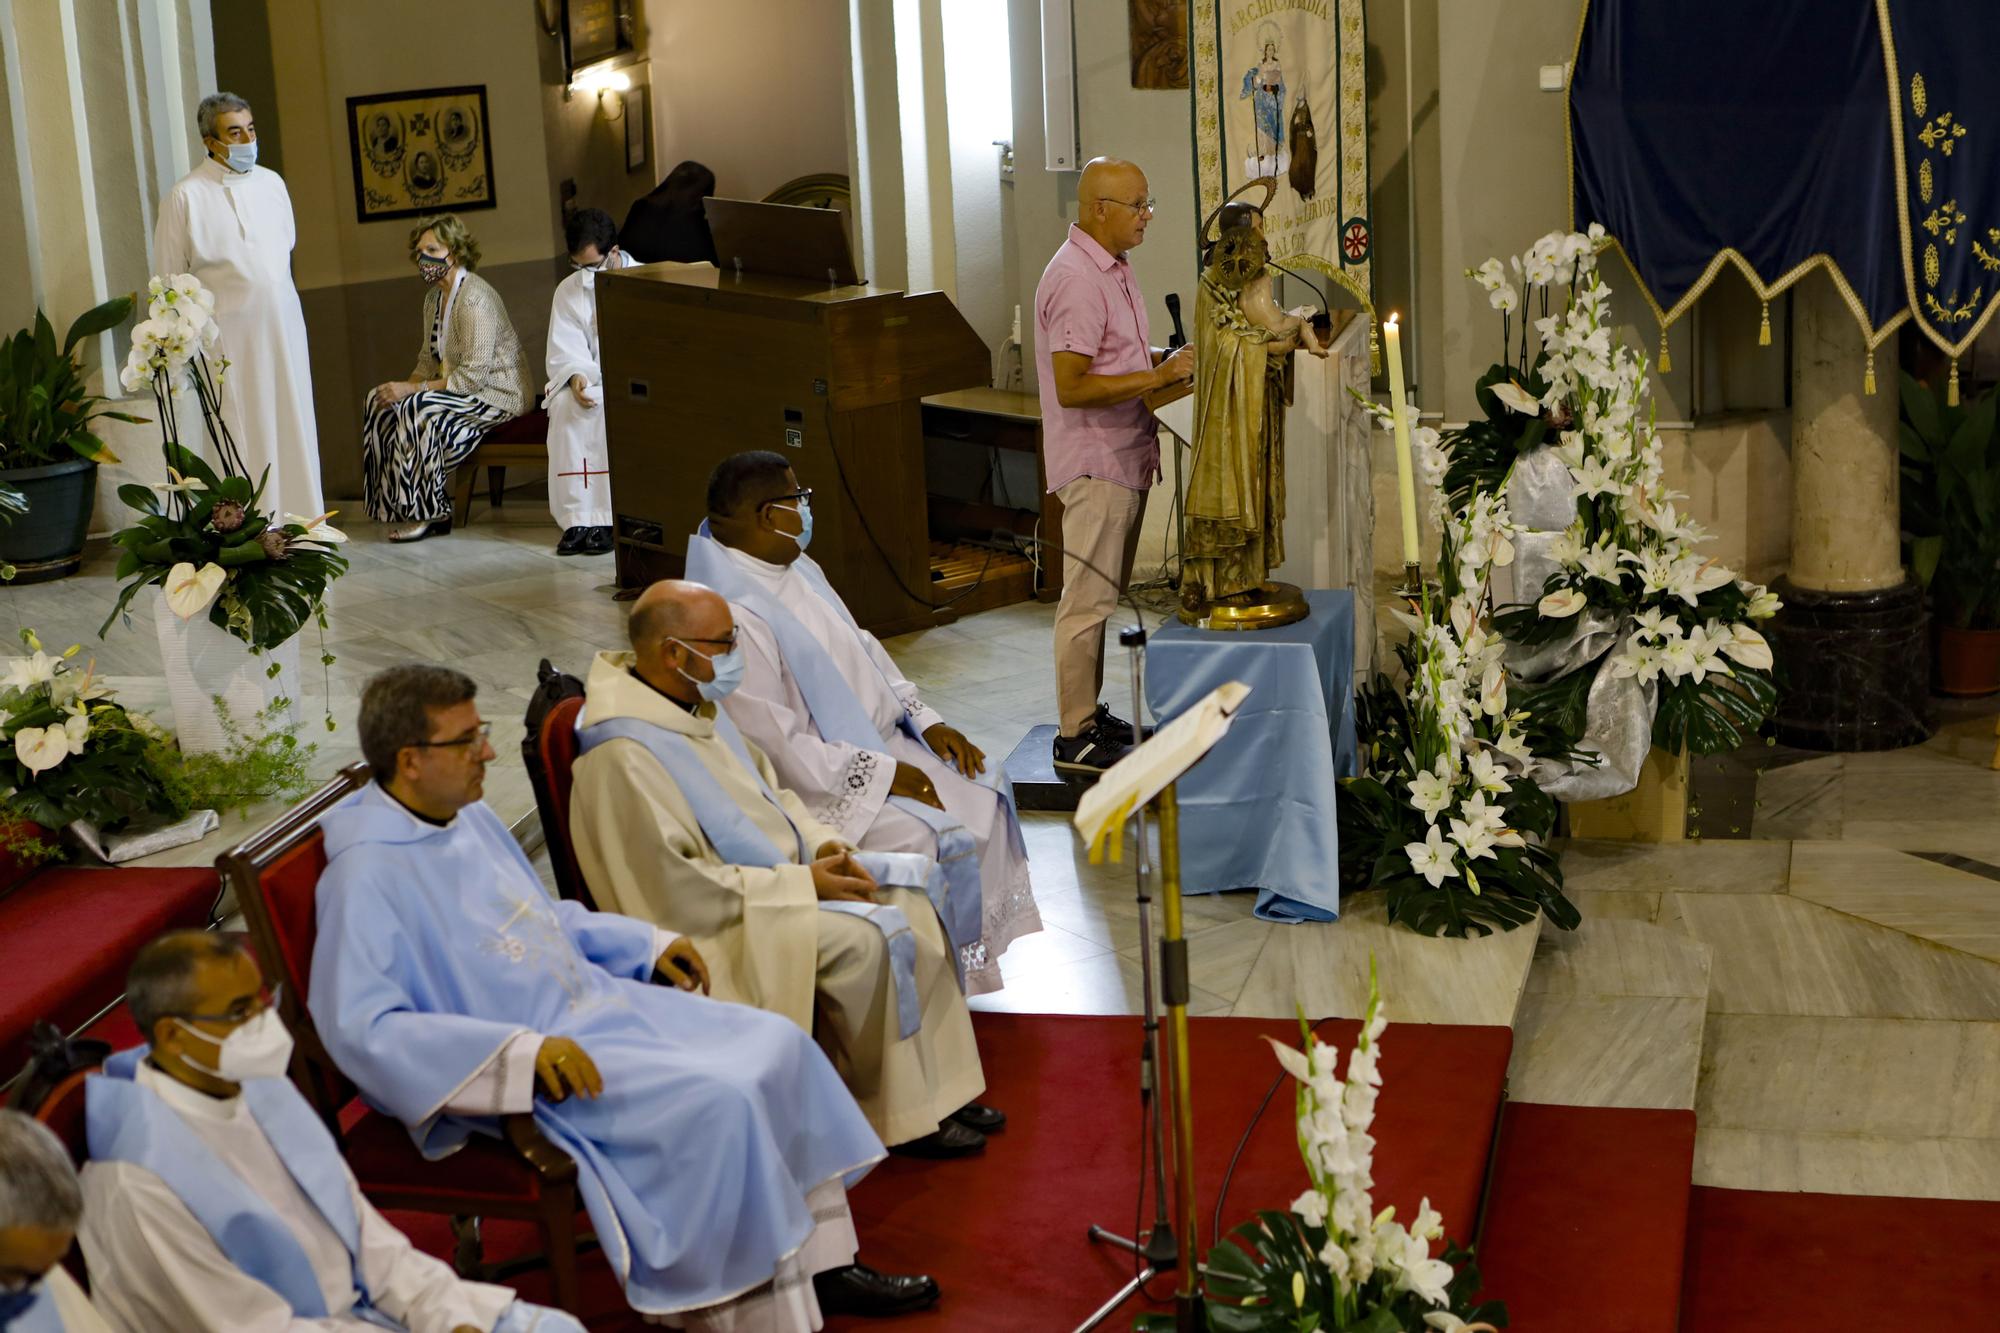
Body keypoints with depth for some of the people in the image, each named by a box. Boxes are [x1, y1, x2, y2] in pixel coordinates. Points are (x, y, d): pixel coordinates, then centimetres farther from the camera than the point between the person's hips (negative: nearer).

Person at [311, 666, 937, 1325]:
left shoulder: (471, 818, 9)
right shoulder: (368, 874, -19)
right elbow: (360, 1027, -28)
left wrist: (647, 943, 17)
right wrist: (523, 1053, -34)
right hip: (515, 1079, -9)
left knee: (779, 1047, 0)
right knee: (719, 1103, -24)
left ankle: (819, 1265, 8)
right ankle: (757, 1310, -10)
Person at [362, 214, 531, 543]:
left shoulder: (475, 298, -21)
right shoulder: (435, 296, 9)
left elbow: (474, 376, -25)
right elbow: (429, 360, 15)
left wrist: (413, 389, -24)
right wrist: (404, 386, -6)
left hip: (497, 392, -9)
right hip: (456, 387, 9)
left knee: (417, 409, -28)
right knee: (380, 400, -7)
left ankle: (430, 512, -18)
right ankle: (398, 504, -4)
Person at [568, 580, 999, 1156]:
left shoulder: (694, 702, 6)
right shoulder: (623, 756, -25)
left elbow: (766, 788, 19)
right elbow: (676, 888, -27)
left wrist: (821, 844, 0)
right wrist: (801, 883, -21)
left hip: (783, 869, 10)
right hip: (722, 919, -10)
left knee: (909, 889, 0)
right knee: (866, 940, -24)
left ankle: (937, 1088, 5)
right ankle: (900, 1117, -8)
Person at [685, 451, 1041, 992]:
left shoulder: (795, 569, 8)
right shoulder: (735, 616, -25)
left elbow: (863, 652, 17)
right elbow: (775, 748, -26)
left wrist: (925, 720, 4)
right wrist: (881, 773, -21)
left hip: (875, 741, 10)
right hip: (814, 783, -10)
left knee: (983, 790, 2)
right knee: (931, 838, -23)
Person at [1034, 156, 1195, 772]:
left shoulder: (1112, 269, 12)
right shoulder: (1075, 280, -20)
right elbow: (1071, 387, -25)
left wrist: (1166, 359, 8)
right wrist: (1157, 375, -24)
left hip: (1123, 458, 10)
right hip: (1094, 462, -10)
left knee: (1104, 595, 16)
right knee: (1088, 599, -4)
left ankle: (1089, 712, 26)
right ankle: (1075, 737, 2)